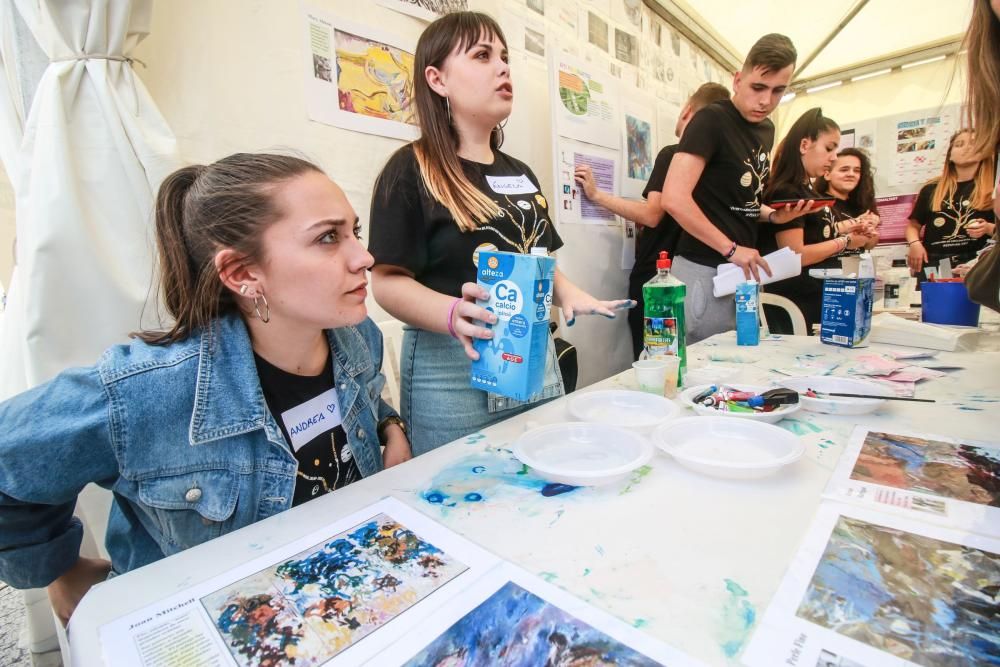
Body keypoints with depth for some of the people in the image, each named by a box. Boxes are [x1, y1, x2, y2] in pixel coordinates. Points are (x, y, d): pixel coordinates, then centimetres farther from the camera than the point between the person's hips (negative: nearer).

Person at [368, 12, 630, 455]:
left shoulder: (521, 174, 14)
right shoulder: (410, 170, -7)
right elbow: (388, 281, -13)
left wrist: (568, 293, 0)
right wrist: (454, 314, -31)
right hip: (452, 370, -6)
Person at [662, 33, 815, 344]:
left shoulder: (767, 129, 14)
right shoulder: (712, 120, -11)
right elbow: (673, 198, -24)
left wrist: (774, 215, 4)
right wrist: (731, 249, -18)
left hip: (742, 270, 9)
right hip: (704, 271, -8)